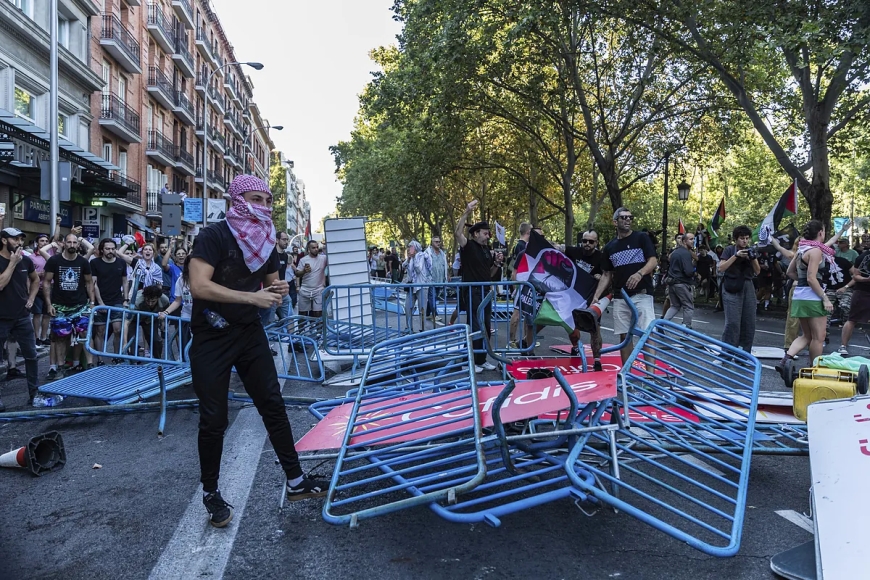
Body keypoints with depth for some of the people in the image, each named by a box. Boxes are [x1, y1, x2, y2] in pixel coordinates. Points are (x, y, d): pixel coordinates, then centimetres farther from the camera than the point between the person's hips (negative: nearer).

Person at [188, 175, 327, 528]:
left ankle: (295, 482, 17)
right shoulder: (214, 236, -15)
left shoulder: (265, 242, 5)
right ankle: (210, 493, 22)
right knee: (213, 419, 2)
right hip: (212, 337, -5)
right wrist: (253, 297, -27)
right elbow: (199, 286, -27)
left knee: (273, 404, 6)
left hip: (250, 332, 6)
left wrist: (278, 289, -6)